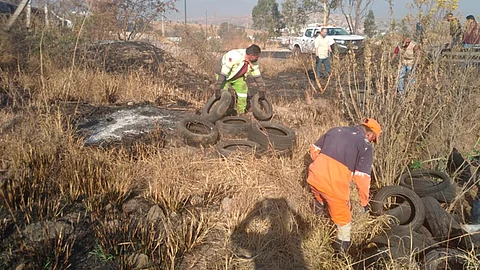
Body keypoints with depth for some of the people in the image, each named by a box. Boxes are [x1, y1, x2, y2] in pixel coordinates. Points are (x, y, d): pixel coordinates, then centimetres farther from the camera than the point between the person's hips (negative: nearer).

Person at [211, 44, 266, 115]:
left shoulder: (253, 61, -18)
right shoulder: (234, 57, -38)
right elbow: (223, 74, -37)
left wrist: (261, 89, -3)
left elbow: (257, 75, -3)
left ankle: (241, 113, 13)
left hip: (238, 77, 6)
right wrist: (217, 88, -38)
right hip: (224, 75, -6)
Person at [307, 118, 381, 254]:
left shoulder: (336, 130, 15)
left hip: (314, 176, 5)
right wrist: (364, 201, 8)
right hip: (335, 184, -4)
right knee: (343, 217, 19)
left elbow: (314, 149, 19)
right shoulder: (365, 146, 1)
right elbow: (362, 178, -5)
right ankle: (342, 246, 32)